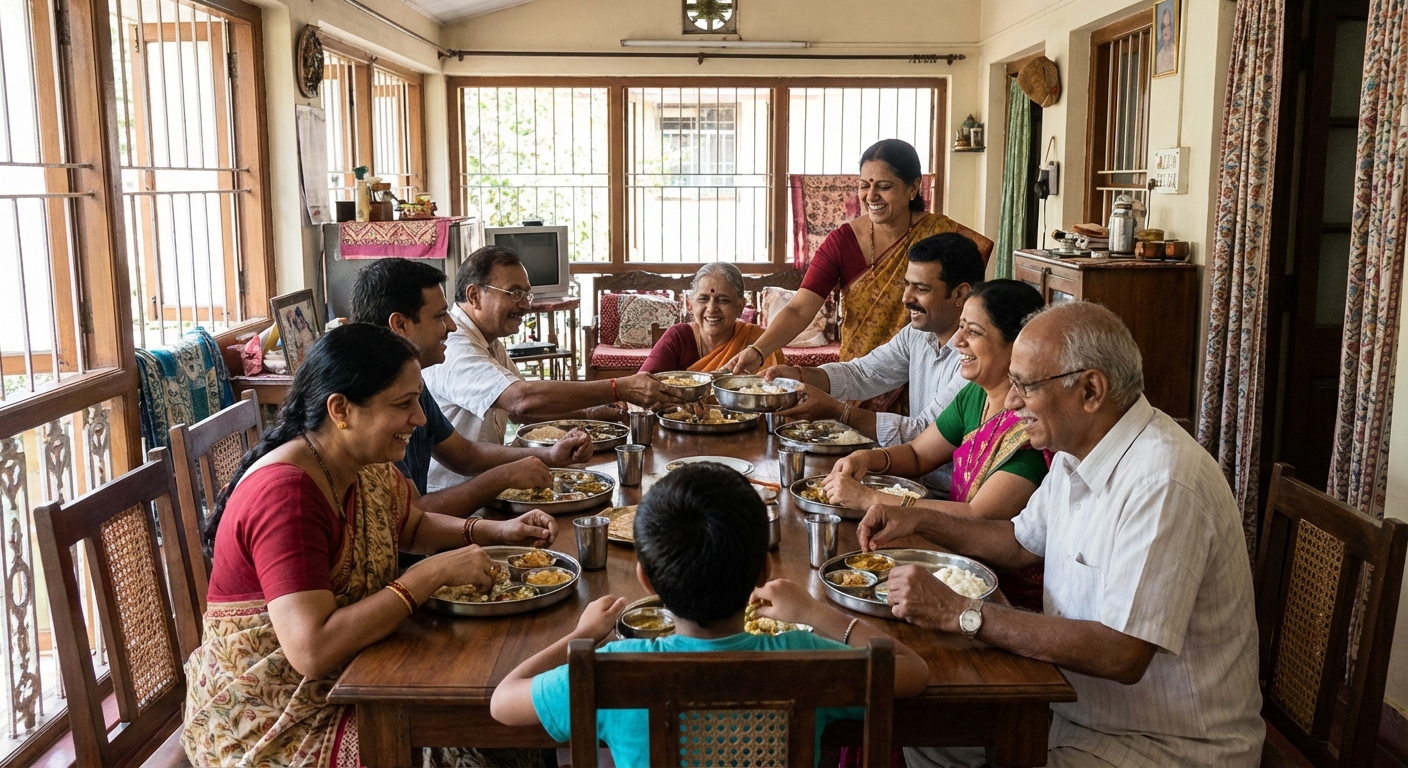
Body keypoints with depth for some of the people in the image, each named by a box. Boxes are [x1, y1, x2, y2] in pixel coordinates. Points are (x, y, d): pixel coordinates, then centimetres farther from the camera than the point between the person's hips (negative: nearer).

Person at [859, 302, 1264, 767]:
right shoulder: (1077, 449, 2)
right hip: (1080, 702, 9)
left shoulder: (1164, 483, -29)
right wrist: (919, 521, 4)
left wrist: (961, 615, -28)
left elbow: (1120, 655, -32)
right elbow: (1024, 543, 18)